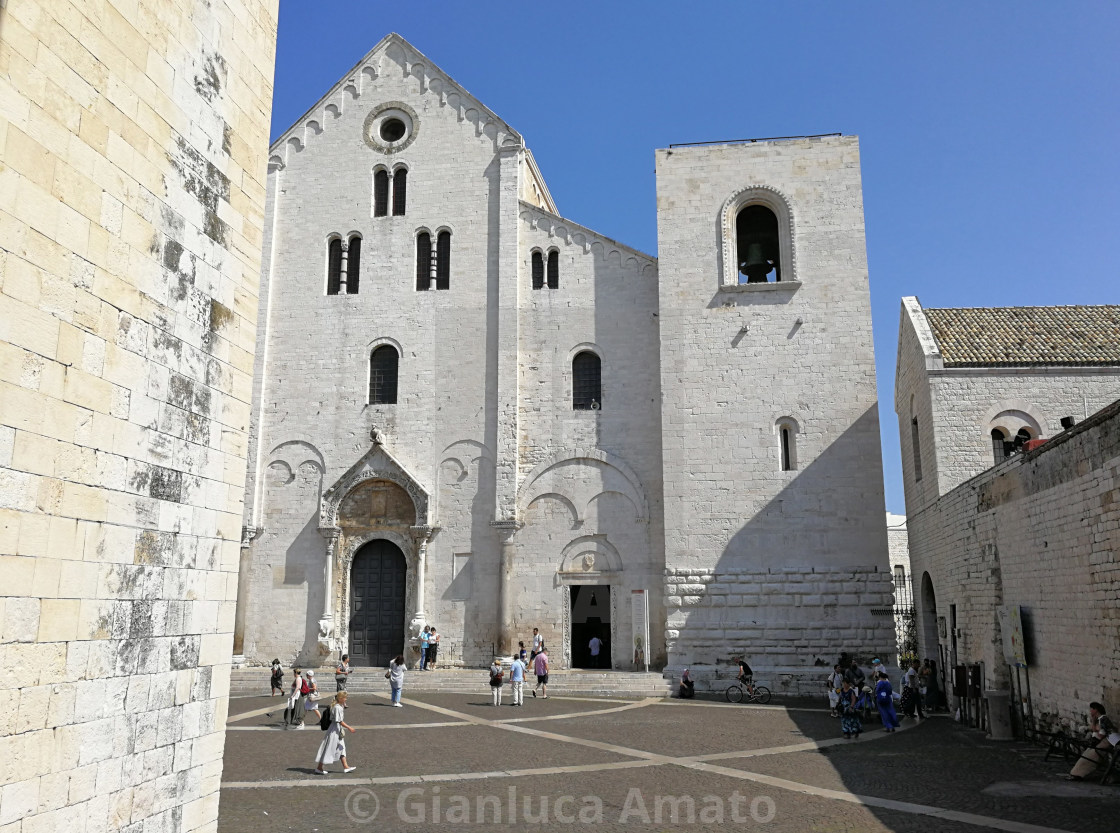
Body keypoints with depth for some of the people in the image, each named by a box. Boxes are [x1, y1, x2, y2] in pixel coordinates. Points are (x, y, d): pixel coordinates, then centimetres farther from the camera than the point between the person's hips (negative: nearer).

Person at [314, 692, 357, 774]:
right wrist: (349, 727, -23)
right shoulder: (337, 708, -22)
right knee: (329, 749, -2)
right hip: (334, 731, -10)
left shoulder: (340, 707, 8)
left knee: (341, 748, 13)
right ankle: (319, 768, 8)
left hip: (339, 731, 10)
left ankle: (345, 767, 19)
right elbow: (339, 721, -24)